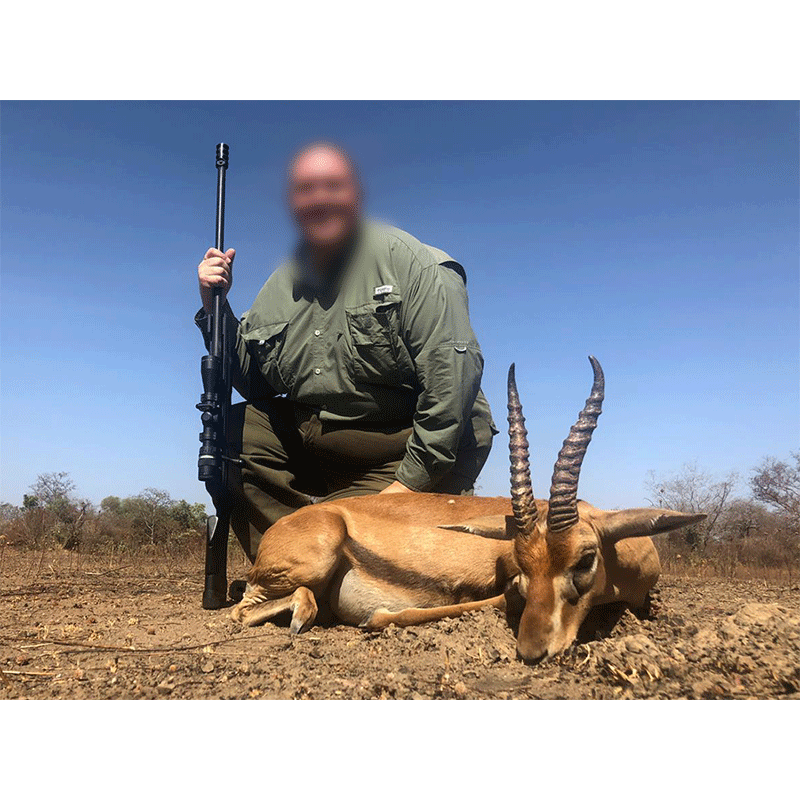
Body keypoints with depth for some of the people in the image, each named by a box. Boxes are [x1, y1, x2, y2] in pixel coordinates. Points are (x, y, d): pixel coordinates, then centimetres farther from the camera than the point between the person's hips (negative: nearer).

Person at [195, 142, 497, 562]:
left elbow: (453, 369, -20)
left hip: (400, 456, -6)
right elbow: (252, 381, 12)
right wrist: (215, 308, -2)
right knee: (228, 431, -6)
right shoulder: (280, 285, 9)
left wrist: (413, 479, -21)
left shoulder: (405, 260, -11)